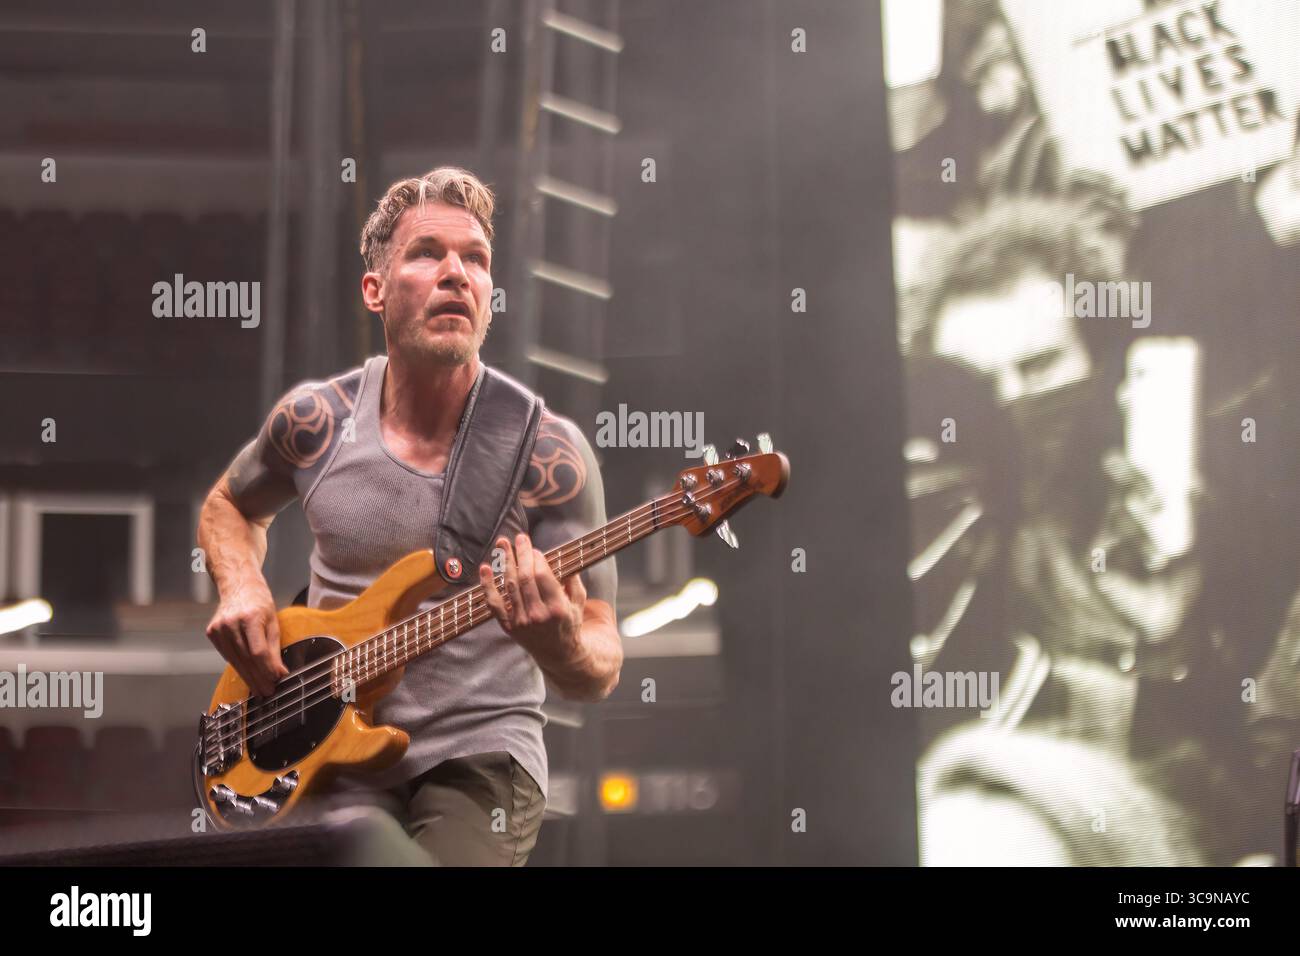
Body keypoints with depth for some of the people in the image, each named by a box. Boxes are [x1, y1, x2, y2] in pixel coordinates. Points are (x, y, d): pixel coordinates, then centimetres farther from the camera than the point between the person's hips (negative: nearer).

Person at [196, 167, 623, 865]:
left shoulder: (548, 452, -8)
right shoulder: (313, 421, 1)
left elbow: (599, 670, -7)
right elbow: (229, 507, 23)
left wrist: (562, 649, -30)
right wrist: (240, 590, 2)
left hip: (478, 759, -2)